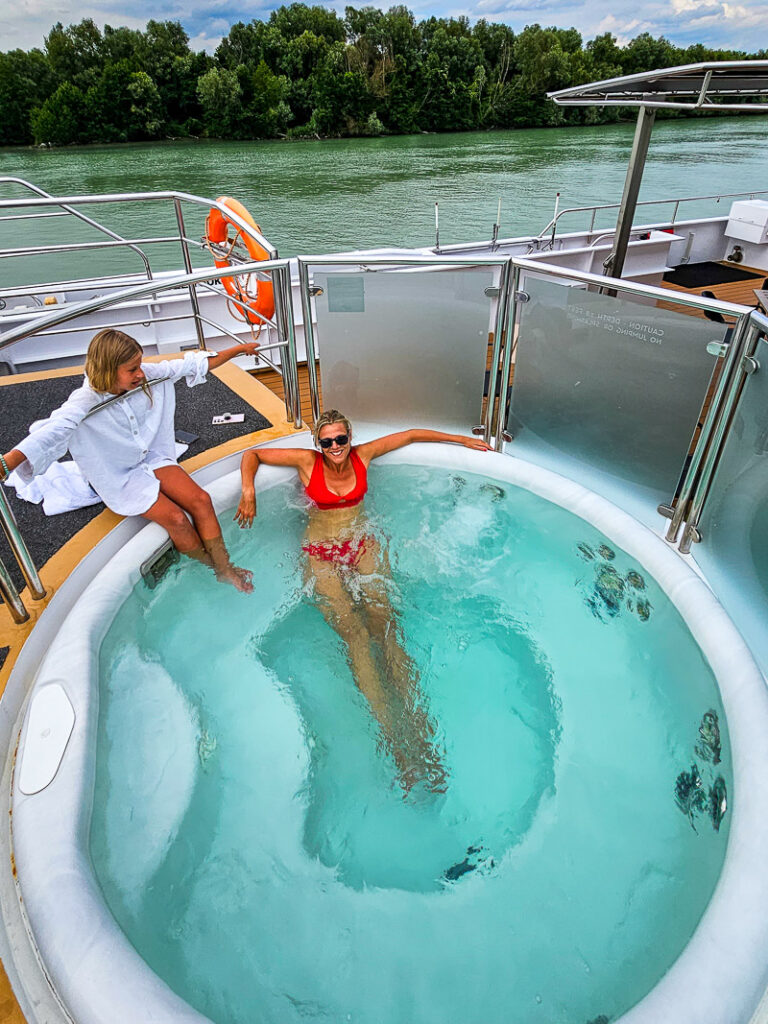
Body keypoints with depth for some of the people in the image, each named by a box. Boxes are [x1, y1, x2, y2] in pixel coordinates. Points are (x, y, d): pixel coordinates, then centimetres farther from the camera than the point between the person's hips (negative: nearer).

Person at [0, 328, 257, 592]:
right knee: (175, 518, -22)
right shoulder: (85, 404, -27)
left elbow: (191, 364, -5)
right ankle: (214, 568, 4)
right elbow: (48, 434, -42)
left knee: (201, 500, -17)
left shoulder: (146, 376, -13)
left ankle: (225, 569, -3)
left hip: (153, 458, 5)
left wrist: (238, 349, 0)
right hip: (119, 478, -5)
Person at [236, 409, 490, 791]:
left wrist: (461, 439, 21)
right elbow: (251, 454, 8)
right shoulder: (307, 461, -1)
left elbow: (411, 435, 16)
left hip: (363, 545, 2)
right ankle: (394, 739, -28)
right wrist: (248, 491, -8)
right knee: (354, 632, -22)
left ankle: (417, 723, -28)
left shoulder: (362, 455, 5)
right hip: (321, 554, -2)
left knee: (383, 622, -22)